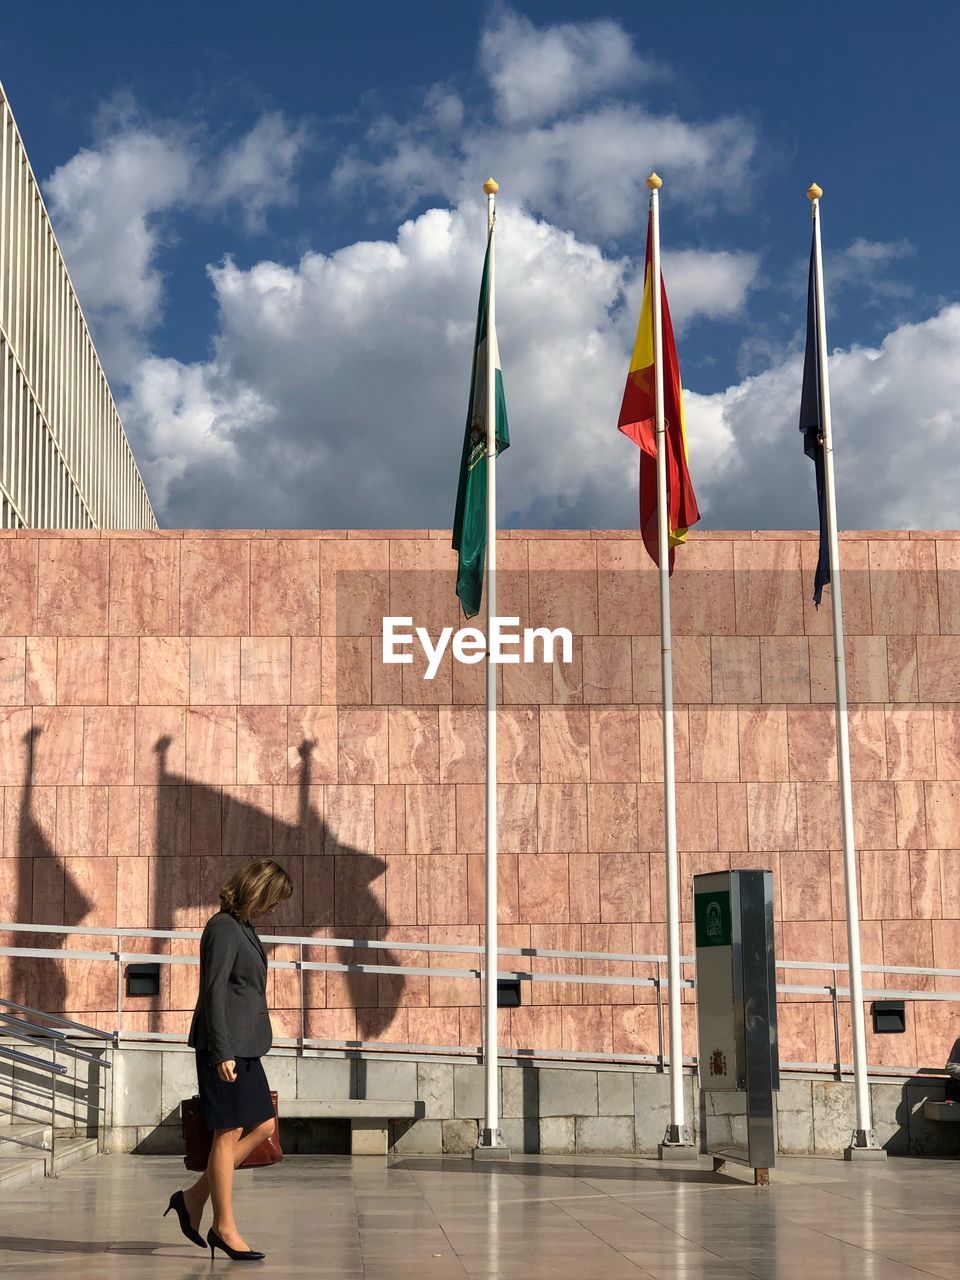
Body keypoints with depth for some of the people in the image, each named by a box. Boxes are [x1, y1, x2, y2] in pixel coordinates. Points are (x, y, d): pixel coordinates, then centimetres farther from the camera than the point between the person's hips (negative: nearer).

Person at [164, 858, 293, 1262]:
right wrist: (222, 1053, -21)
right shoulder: (223, 928, -13)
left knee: (262, 1126, 10)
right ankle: (225, 1227, 6)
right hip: (225, 1046, -10)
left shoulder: (242, 926, 16)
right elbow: (214, 992, -18)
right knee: (229, 1133, -3)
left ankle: (193, 1198, 15)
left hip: (244, 1046, 10)